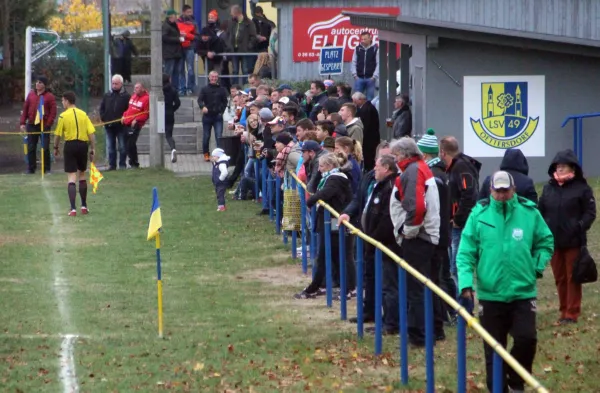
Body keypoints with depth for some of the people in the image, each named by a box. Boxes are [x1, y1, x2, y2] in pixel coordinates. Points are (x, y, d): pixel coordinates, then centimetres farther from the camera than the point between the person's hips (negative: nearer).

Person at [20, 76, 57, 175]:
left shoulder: (50, 97, -1)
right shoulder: (31, 94, 11)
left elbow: (53, 112, -6)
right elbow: (25, 109, 12)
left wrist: (48, 125, -15)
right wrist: (23, 123, 5)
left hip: (44, 126, -4)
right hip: (32, 125, 4)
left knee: (45, 148, -1)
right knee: (31, 148, 5)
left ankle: (47, 168, 8)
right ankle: (31, 169, 12)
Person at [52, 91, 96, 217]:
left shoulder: (63, 116, -5)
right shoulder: (83, 114, 3)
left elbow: (58, 134, -2)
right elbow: (91, 133, -1)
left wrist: (56, 148, 13)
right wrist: (93, 149, 5)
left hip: (70, 145, -3)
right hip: (83, 145, 3)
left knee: (71, 178, -2)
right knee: (82, 176, 19)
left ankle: (73, 209, -10)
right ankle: (84, 206, 23)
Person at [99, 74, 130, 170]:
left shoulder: (126, 96, -2)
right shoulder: (107, 96, 12)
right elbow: (102, 108, 16)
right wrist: (103, 118, 4)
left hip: (121, 126, -4)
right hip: (109, 126, 4)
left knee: (122, 147, 1)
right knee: (110, 147, 6)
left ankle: (122, 165, 8)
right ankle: (112, 165, 11)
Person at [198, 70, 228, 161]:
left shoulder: (222, 90, 8)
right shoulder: (204, 89, 4)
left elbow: (225, 102, 14)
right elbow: (200, 100, -6)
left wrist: (222, 111, 1)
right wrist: (203, 106, -27)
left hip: (218, 116, 0)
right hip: (207, 116, 0)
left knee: (219, 136, -11)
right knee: (206, 137, 7)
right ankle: (206, 154, 19)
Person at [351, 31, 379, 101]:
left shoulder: (375, 49, -1)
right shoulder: (357, 49, 7)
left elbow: (378, 64, -2)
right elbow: (353, 63, 10)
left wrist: (374, 76, -9)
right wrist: (354, 74, 0)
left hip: (370, 79, -2)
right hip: (359, 78, 2)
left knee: (370, 99, 1)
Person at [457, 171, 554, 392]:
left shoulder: (529, 212, 0)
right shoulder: (479, 214, -3)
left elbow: (546, 242, 13)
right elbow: (466, 252, -3)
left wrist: (537, 266, 0)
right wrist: (466, 282, -14)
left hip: (523, 292, 0)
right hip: (490, 294, 0)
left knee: (526, 339, -11)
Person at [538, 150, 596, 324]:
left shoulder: (581, 188, -6)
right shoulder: (549, 188, 9)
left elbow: (590, 212, -5)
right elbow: (540, 211, 12)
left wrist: (580, 227, -18)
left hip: (573, 242, -5)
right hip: (553, 241, 5)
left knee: (573, 277, 1)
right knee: (559, 278, 11)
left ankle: (572, 313, 6)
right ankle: (564, 311, 19)